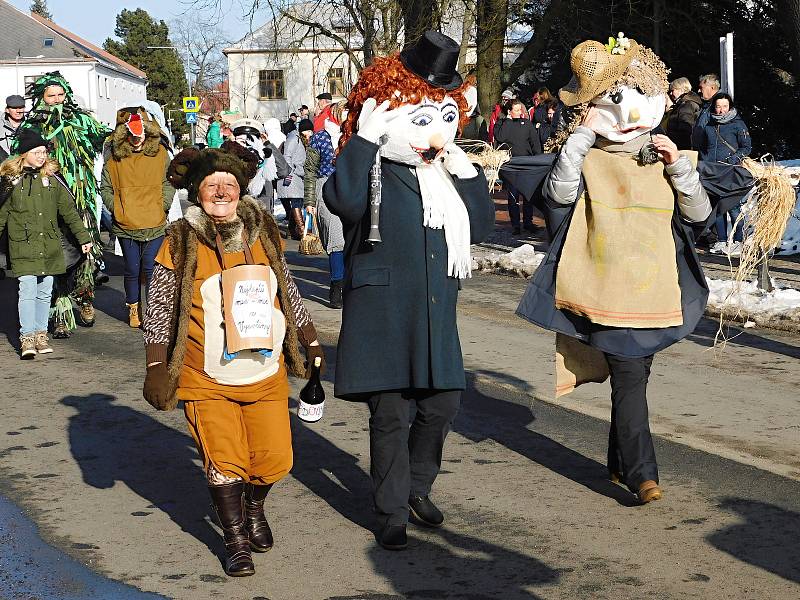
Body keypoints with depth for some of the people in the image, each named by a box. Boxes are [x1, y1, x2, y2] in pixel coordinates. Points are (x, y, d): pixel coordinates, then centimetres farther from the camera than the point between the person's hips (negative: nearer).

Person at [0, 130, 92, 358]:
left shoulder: (52, 179, 7)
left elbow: (69, 211, 13)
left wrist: (83, 237, 12)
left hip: (50, 247, 3)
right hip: (23, 248, -3)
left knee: (45, 292, 8)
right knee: (27, 290, -10)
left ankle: (41, 334, 19)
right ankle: (27, 338, -7)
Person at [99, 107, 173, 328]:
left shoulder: (160, 153, 1)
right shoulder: (113, 157, -1)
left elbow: (168, 183, 8)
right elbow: (106, 188, 7)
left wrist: (162, 206, -2)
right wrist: (116, 210, -3)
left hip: (155, 225, 0)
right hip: (125, 226, 1)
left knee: (151, 269, -3)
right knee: (132, 270, 8)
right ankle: (133, 308, 25)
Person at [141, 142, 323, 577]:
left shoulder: (263, 234, 3)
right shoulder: (181, 243, -8)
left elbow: (287, 290, 16)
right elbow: (159, 309, -4)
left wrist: (310, 341, 18)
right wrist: (156, 369, -7)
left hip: (266, 374, 3)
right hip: (207, 381, -3)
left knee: (274, 459, 0)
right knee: (224, 461, -6)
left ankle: (254, 507, 32)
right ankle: (235, 539, 14)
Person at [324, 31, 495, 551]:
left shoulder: (446, 174, 12)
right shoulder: (373, 170, -9)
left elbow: (481, 226, 7)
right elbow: (344, 202, -31)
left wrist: (465, 168, 0)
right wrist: (363, 139, -24)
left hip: (436, 310, 6)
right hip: (382, 309, -6)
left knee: (442, 403, 11)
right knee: (391, 413, 0)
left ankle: (418, 486, 34)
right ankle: (393, 512, 13)